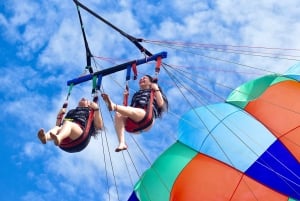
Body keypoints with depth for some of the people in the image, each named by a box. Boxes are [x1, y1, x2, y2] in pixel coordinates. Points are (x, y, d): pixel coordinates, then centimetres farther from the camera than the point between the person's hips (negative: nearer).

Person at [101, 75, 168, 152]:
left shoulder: (153, 91, 27)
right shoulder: (136, 94, 40)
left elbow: (161, 104, 6)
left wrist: (156, 89, 5)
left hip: (147, 116, -4)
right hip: (132, 122, 4)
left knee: (133, 112, -37)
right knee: (118, 115, -28)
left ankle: (113, 106, -64)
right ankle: (122, 143, -43)